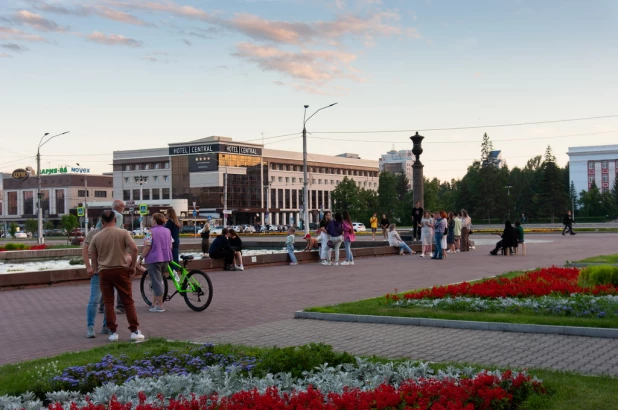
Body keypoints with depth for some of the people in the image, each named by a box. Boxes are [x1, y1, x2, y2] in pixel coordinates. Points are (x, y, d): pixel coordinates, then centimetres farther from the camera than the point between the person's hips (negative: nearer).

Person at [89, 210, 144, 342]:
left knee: (108, 303, 8)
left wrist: (96, 270, 20)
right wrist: (132, 266, -4)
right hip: (121, 270, -1)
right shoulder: (123, 233, -3)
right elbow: (134, 248, -14)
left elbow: (93, 258, 7)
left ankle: (113, 332, 6)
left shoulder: (96, 237, 4)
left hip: (104, 271, 2)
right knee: (128, 302, 5)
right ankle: (134, 331, 3)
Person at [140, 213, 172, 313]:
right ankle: (154, 303, 20)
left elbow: (147, 247, -16)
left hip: (154, 259, -7)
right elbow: (170, 246, 14)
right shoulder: (167, 231, 8)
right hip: (166, 259, 7)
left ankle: (159, 306, -2)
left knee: (156, 282, -3)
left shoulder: (151, 232, -12)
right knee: (159, 281, 17)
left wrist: (141, 258, -8)